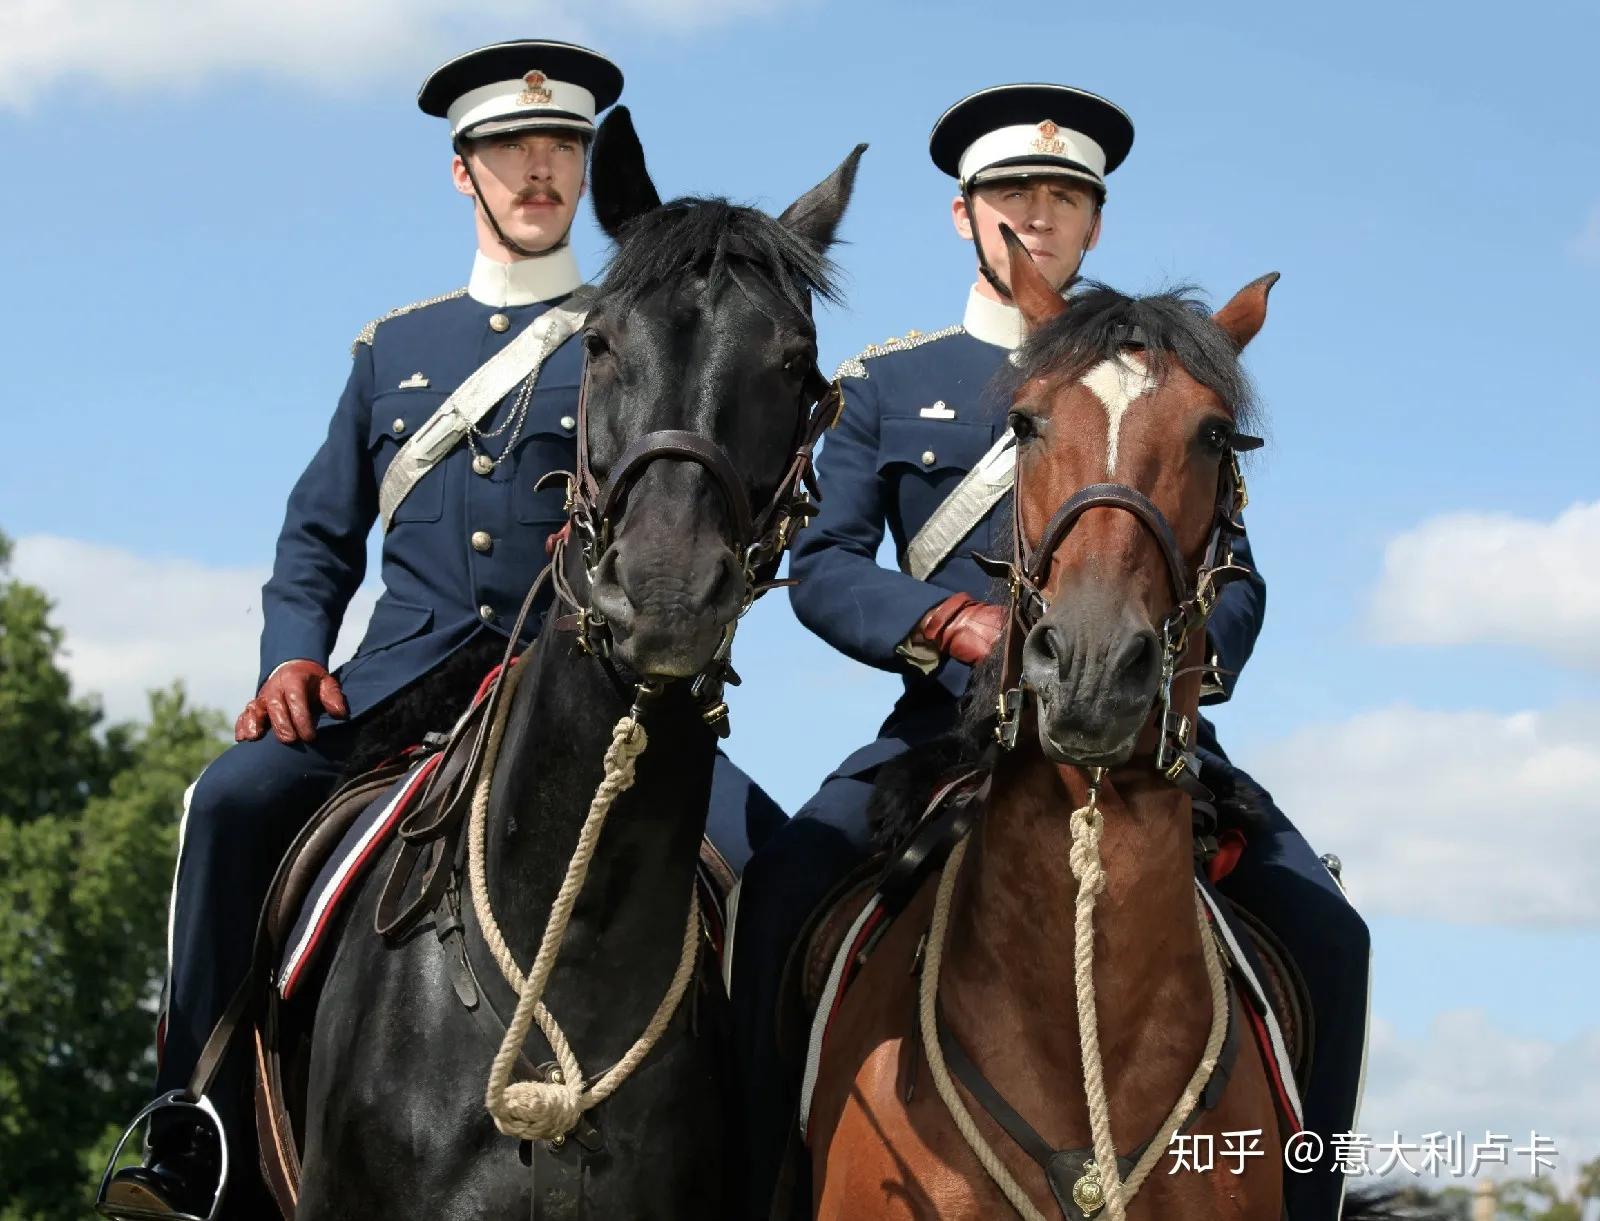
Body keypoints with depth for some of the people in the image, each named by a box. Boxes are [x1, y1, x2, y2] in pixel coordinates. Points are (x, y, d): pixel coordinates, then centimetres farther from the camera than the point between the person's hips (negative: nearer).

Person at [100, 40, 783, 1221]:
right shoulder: (395, 347, 21)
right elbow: (317, 542, 21)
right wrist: (293, 657, 1)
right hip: (402, 677, 2)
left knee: (756, 847, -28)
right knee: (235, 798, -26)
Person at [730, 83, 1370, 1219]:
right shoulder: (885, 384, 13)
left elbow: (1235, 577, 12)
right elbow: (823, 567, 3)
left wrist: (1190, 660, -13)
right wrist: (961, 624, -17)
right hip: (949, 720, -1)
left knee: (1325, 933, -19)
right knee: (780, 892, -26)